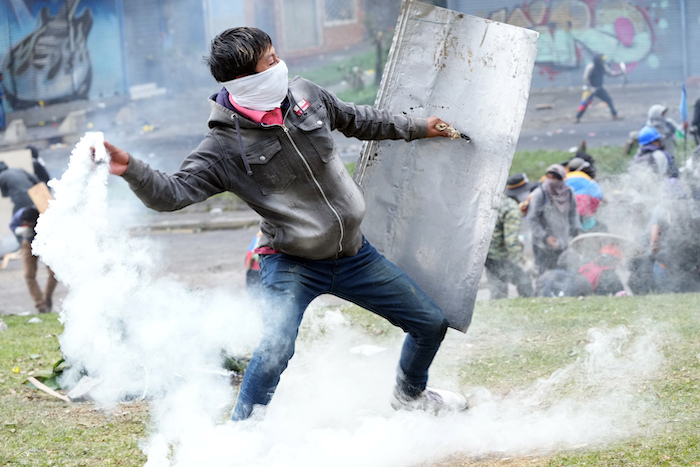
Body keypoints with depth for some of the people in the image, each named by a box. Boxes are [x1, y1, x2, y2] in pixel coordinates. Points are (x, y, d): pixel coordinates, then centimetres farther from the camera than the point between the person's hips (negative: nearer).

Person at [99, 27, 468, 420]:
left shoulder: (304, 95, -6)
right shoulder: (225, 147, -20)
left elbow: (357, 120, 14)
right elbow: (173, 193, -28)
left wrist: (417, 128, 25)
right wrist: (131, 170, -47)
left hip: (354, 254, 6)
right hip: (292, 263, -6)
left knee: (432, 323, 14)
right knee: (276, 349, -32)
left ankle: (411, 395, 46)